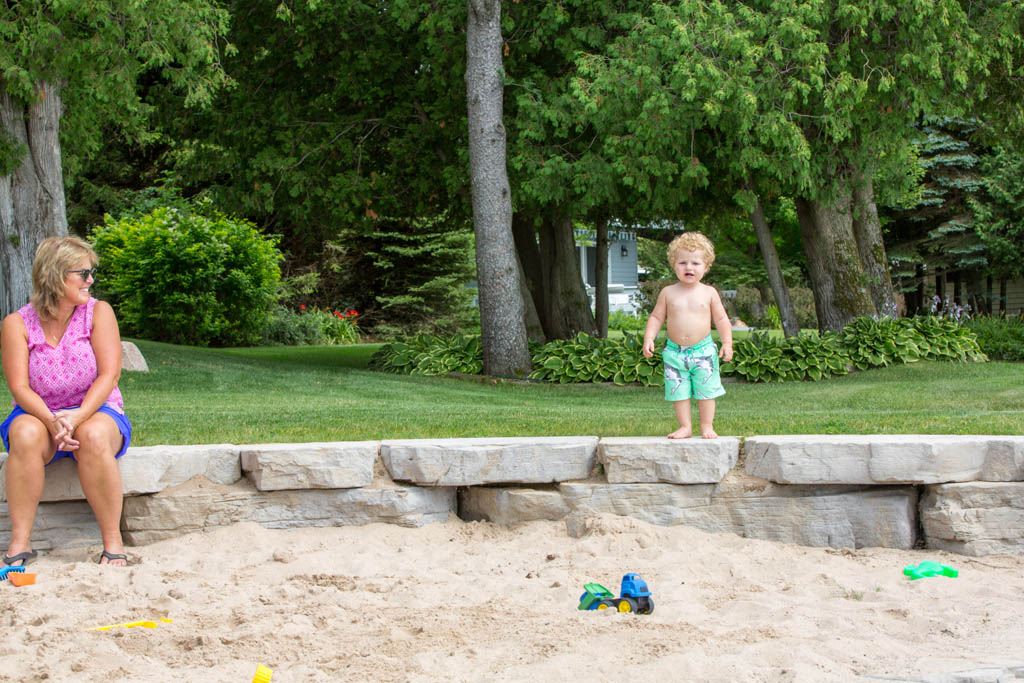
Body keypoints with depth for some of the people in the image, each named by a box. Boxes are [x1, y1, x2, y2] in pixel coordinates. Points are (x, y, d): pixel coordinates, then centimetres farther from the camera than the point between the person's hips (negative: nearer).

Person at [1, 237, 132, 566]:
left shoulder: (98, 312, -3)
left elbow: (109, 375, -11)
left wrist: (77, 417, -27)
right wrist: (52, 421, -29)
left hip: (95, 411, -1)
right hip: (40, 413, 1)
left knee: (93, 436, -35)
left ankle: (113, 542, -27)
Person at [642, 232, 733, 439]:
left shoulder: (708, 293, 1)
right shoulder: (668, 293, 2)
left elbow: (721, 319, 5)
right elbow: (656, 317, 7)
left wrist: (727, 343, -4)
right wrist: (649, 339, -6)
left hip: (703, 351, -1)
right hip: (675, 352, 1)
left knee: (705, 390, 2)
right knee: (678, 391, 2)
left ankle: (707, 426, 13)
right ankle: (685, 427, 11)